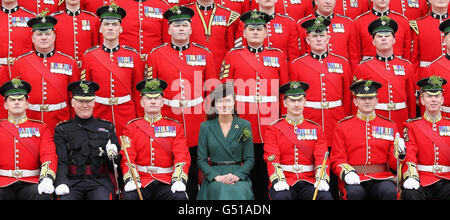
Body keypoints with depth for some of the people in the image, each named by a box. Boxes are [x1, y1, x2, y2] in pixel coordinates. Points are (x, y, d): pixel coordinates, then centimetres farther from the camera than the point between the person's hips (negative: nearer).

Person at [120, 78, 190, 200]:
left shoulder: (175, 127, 12)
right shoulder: (132, 127, 12)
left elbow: (182, 156, 2)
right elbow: (127, 157, 2)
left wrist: (179, 180, -17)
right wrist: (131, 180, -17)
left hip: (167, 183, 1)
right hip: (140, 180, 0)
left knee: (180, 197, -30)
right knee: (130, 196, -32)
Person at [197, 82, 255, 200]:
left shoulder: (244, 125, 7)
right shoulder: (205, 127, 8)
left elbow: (249, 159, 7)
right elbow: (201, 159, 6)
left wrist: (237, 175, -11)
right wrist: (216, 176, -10)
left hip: (239, 176, 0)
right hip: (214, 176, 0)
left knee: (239, 192, -33)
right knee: (222, 192, -33)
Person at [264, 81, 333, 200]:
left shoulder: (316, 129, 14)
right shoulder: (273, 129, 9)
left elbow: (322, 157, 3)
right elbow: (272, 158, -3)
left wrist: (322, 180, -17)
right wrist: (279, 181, -22)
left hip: (309, 183, 2)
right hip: (284, 183, -2)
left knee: (326, 197, -28)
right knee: (281, 197, -34)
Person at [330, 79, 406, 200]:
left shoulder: (390, 126, 13)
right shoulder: (342, 126, 9)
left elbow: (393, 164, 12)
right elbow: (337, 159, 5)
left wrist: (399, 153, -12)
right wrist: (347, 173, -16)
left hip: (381, 178, 1)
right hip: (354, 180, -1)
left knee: (390, 191, -32)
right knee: (354, 192, -35)